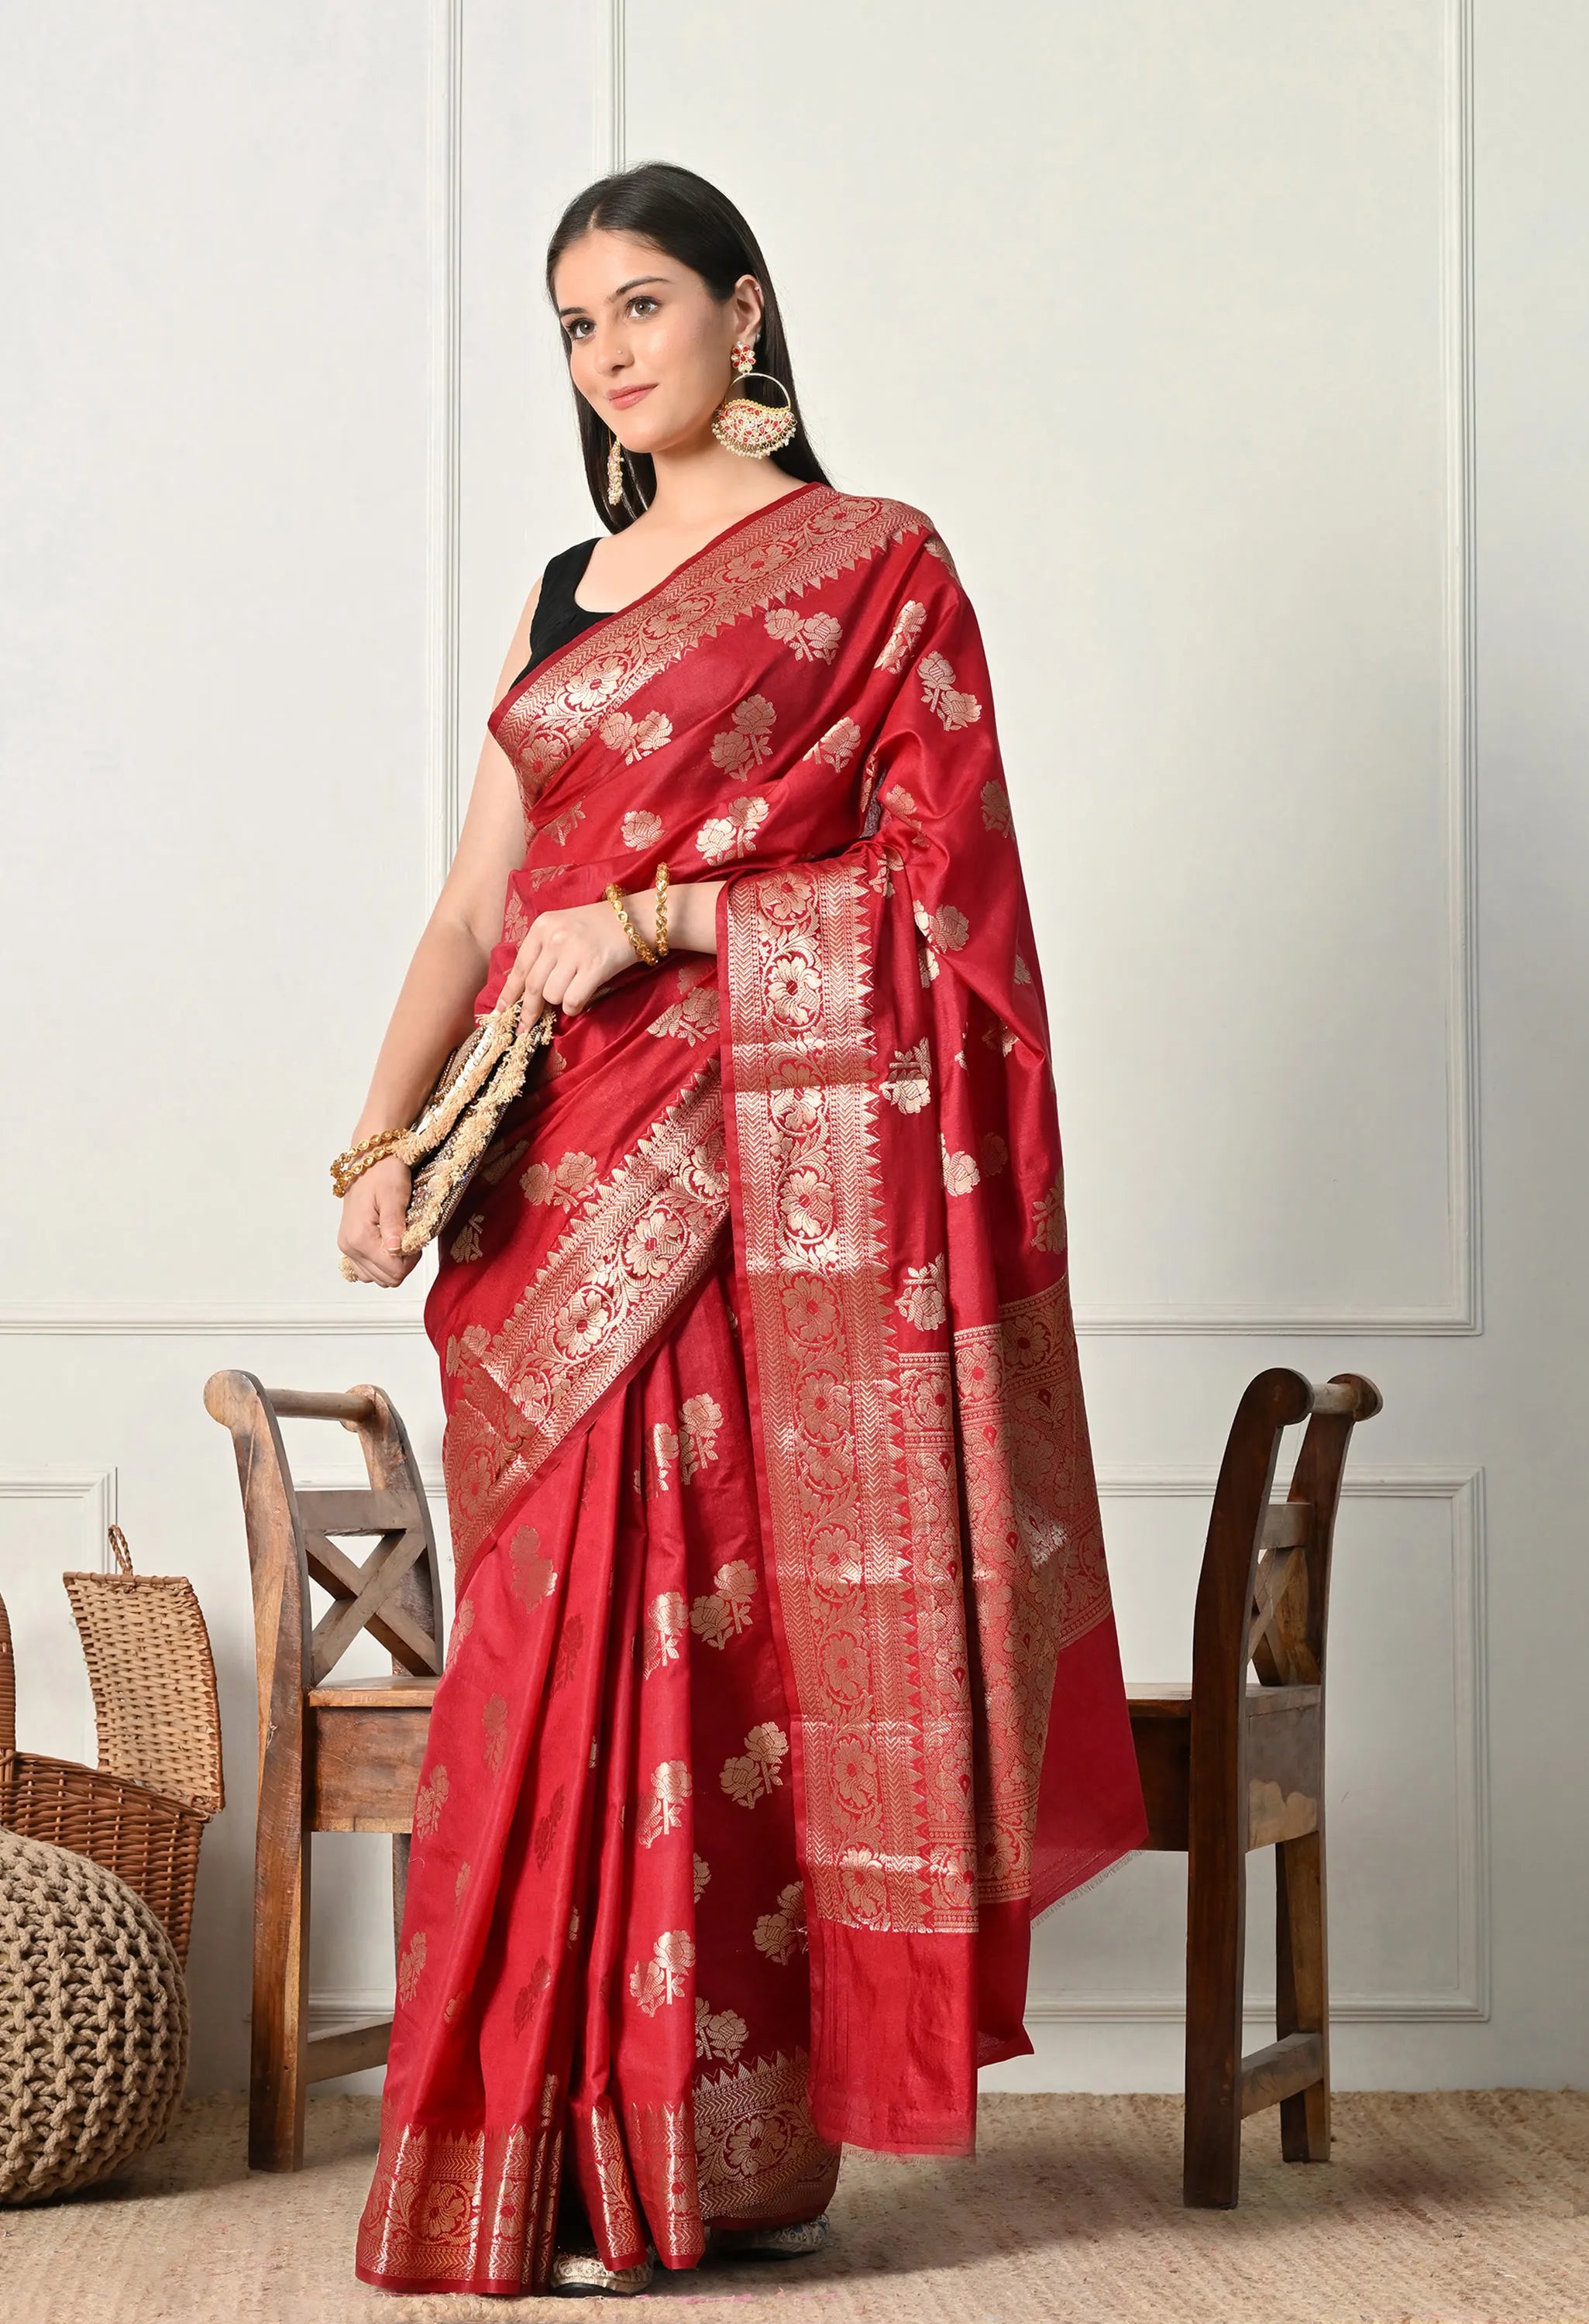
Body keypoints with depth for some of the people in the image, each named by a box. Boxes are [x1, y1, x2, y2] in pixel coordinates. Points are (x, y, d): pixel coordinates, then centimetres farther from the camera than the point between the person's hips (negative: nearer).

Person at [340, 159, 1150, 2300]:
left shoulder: (874, 563, 2)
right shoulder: (568, 591, 19)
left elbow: (934, 884, -6)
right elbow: (475, 909, 12)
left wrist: (661, 915, -14)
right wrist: (382, 1146, -1)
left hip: (763, 1170, -5)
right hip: (565, 1180, 6)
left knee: (699, 1629, -7)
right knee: (572, 1636, 3)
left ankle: (691, 2151, 1)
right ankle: (574, 2143, 10)